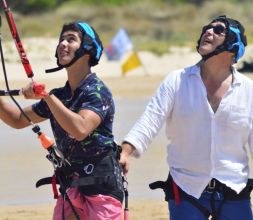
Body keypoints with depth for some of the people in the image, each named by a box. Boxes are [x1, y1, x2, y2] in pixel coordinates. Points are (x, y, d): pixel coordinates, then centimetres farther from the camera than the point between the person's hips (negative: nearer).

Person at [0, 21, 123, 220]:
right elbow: (19, 120, 23)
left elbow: (80, 129, -28)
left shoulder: (98, 91, -11)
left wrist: (47, 96, -28)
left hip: (101, 187, -7)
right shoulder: (59, 95, 12)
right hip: (70, 187, 7)